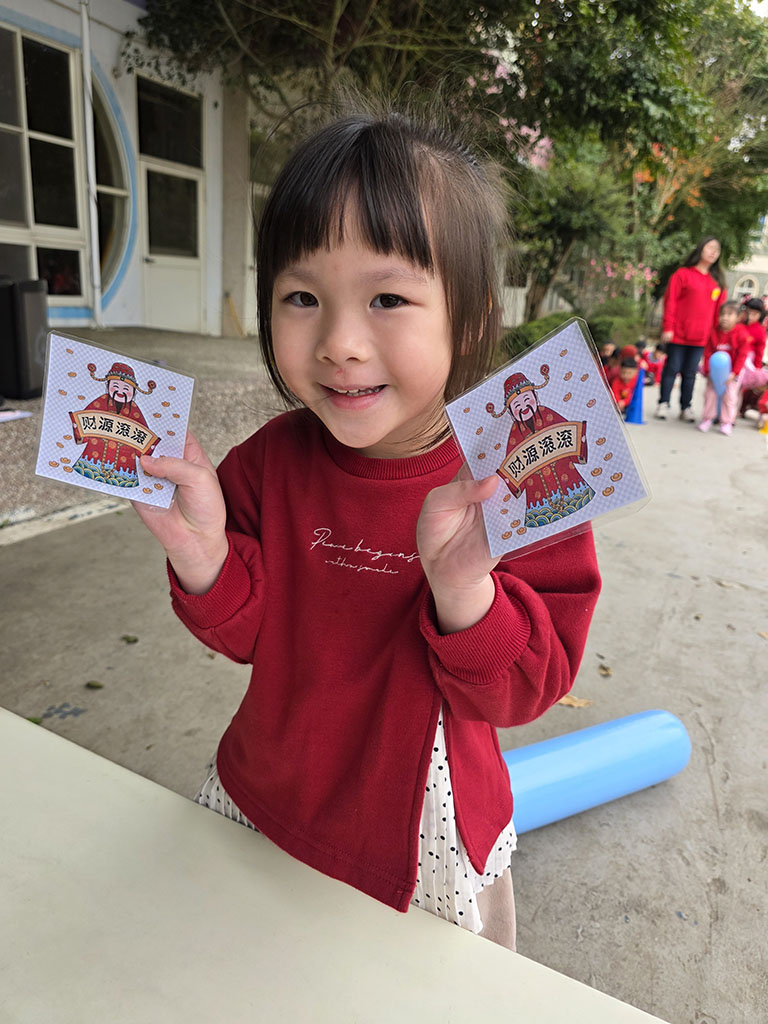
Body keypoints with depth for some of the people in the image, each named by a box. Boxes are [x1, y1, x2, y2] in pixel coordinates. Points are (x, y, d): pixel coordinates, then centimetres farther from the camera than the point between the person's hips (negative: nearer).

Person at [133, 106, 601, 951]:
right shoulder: (272, 460, -14)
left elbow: (524, 690, -21)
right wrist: (204, 553, -27)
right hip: (261, 804, 3)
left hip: (424, 840, -2)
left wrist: (464, 589, -41)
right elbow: (246, 634, -6)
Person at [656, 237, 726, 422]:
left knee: (690, 373, 10)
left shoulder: (718, 281, 11)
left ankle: (686, 407, 17)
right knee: (672, 369, 3)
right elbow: (670, 301, -5)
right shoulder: (683, 274, -2)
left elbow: (720, 308, 12)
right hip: (678, 335, -4)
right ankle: (663, 404, 14)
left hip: (701, 337, 4)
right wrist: (668, 328, -11)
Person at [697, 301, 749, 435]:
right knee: (710, 393, 3)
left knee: (729, 396, -3)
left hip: (733, 372, -2)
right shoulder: (714, 332, -9)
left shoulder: (741, 333, -15)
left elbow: (742, 355, -15)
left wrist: (734, 373, -20)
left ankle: (727, 422, 6)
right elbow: (708, 352, -6)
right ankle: (707, 418, 17)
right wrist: (707, 370, -14)